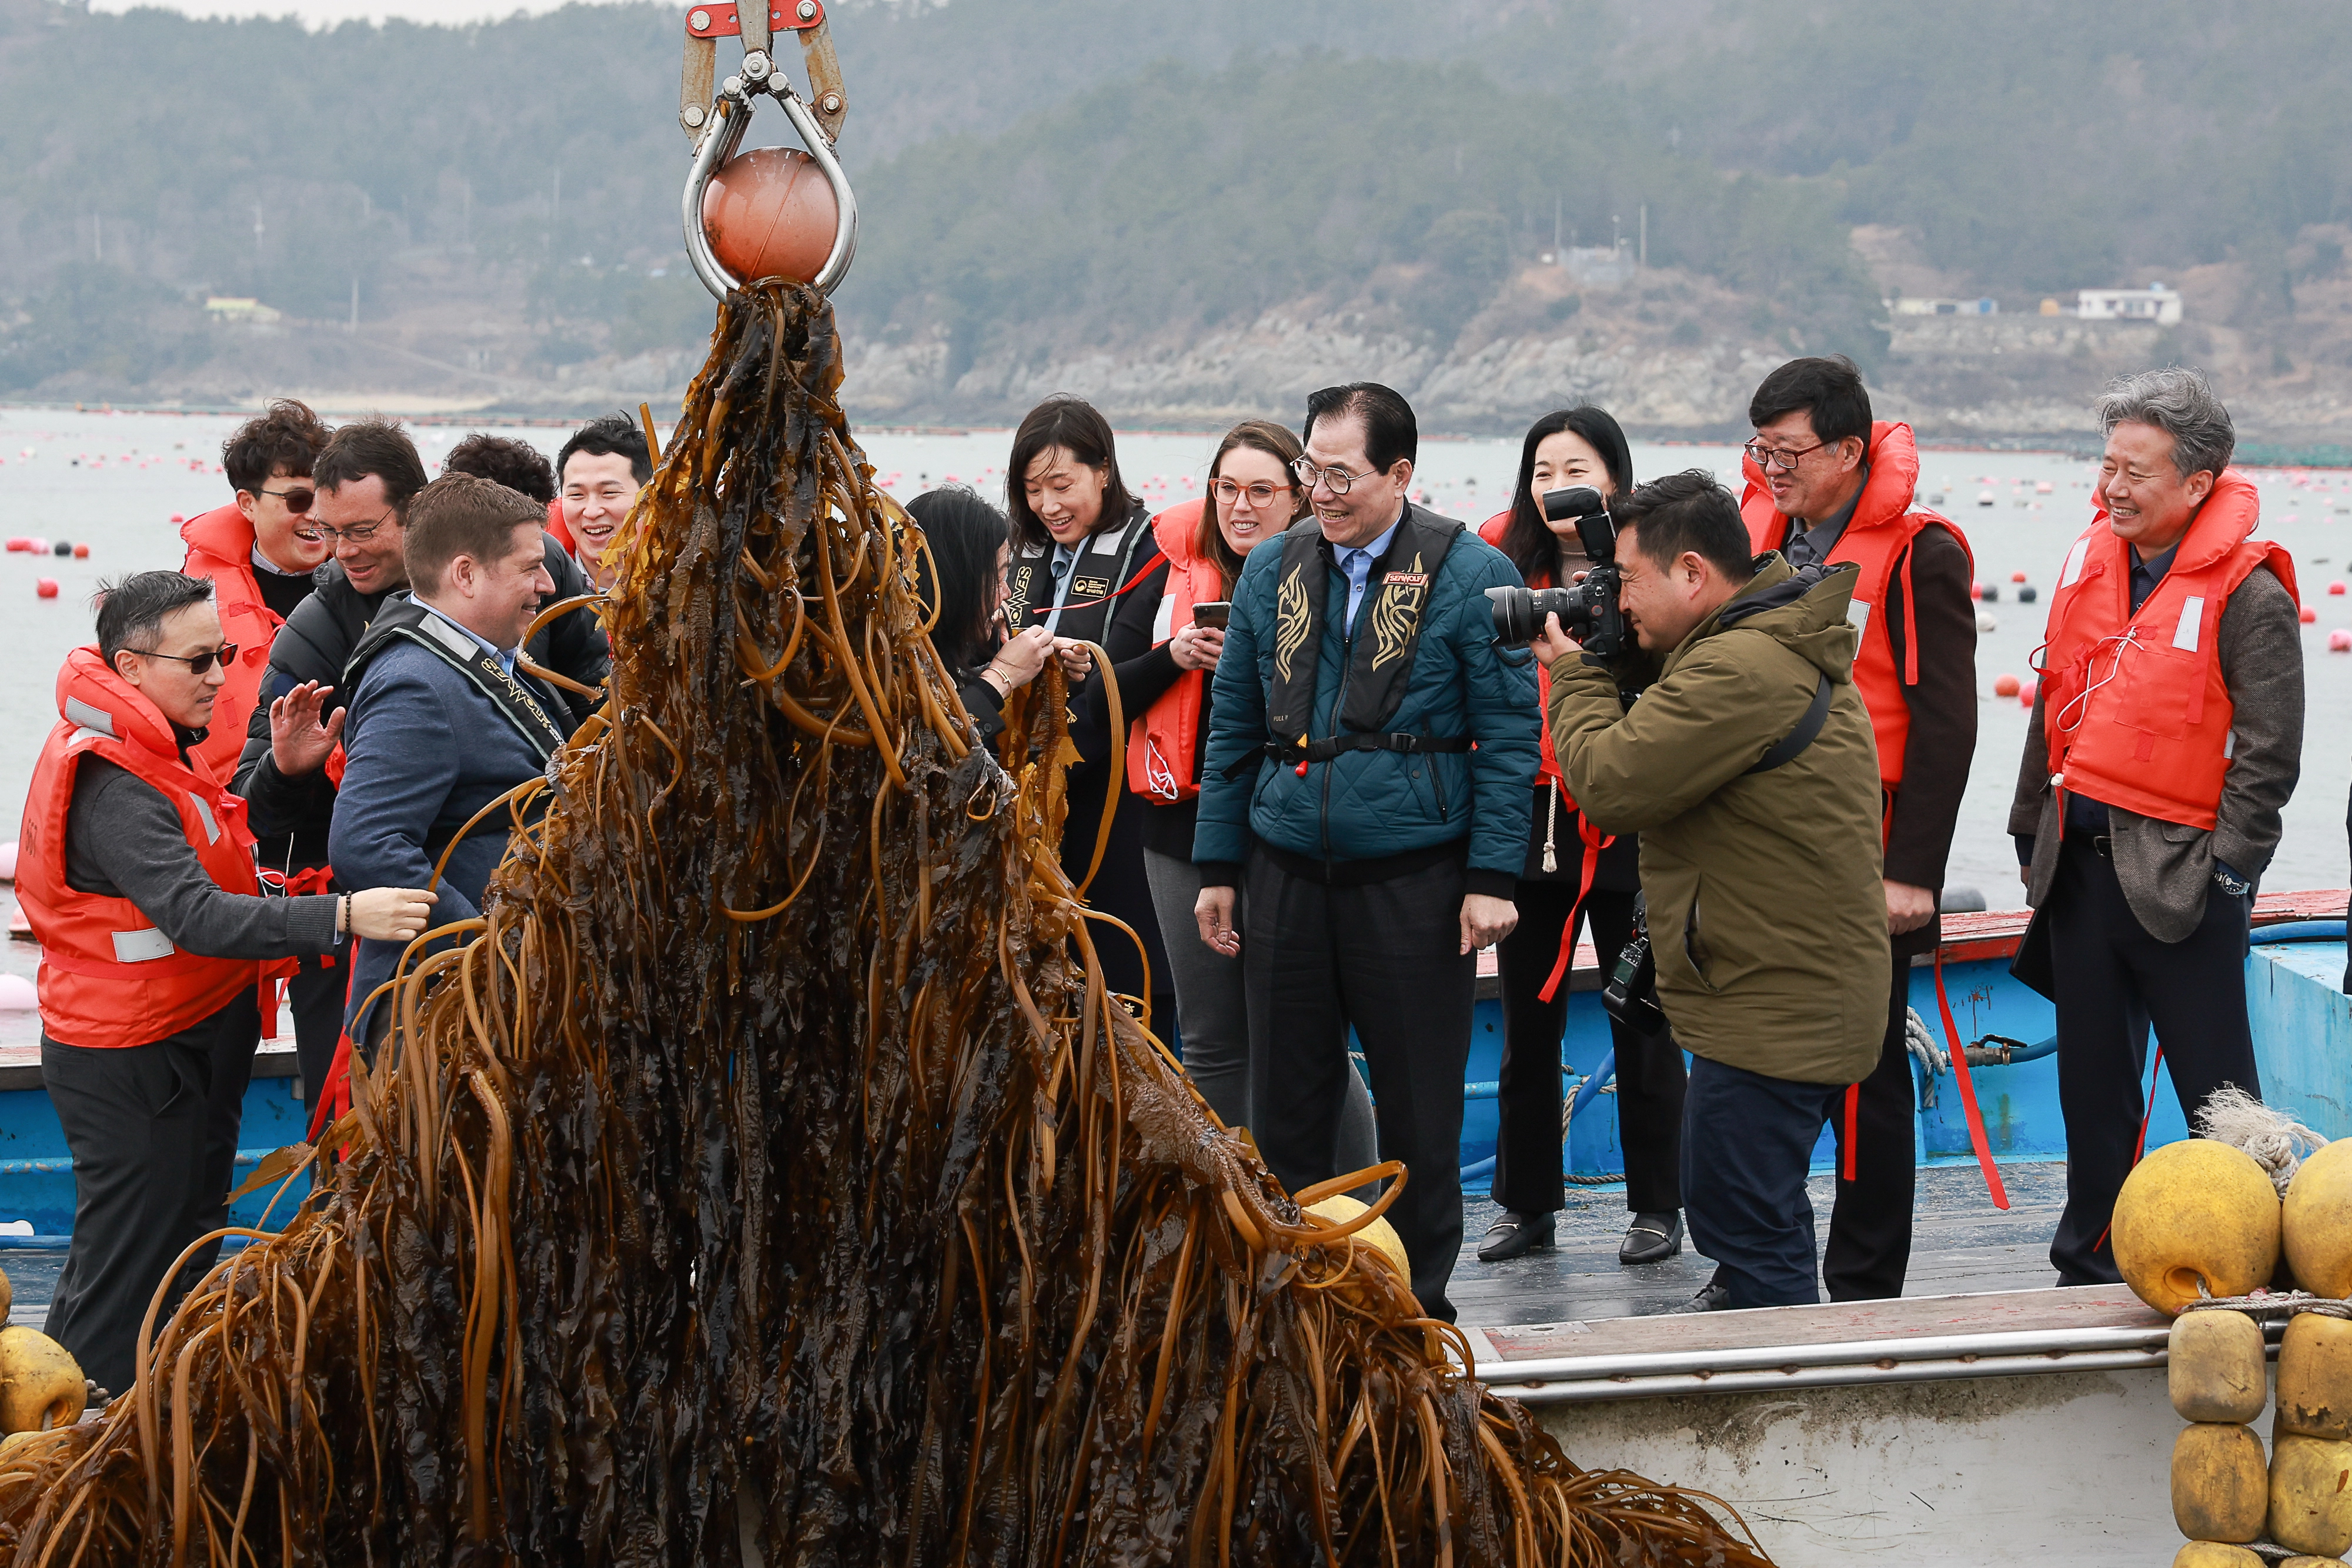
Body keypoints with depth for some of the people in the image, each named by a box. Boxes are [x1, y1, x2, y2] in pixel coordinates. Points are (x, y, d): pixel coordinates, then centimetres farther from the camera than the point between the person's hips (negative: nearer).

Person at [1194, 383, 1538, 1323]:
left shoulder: (1469, 574, -5)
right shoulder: (1273, 572, 8)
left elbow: (1509, 735, -5)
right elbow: (1233, 727, 13)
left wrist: (1492, 876, -10)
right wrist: (1218, 867, 10)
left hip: (1415, 882, -4)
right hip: (1288, 874, 4)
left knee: (1418, 1108, 6)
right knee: (1286, 1102, 9)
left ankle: (1418, 1304, 20)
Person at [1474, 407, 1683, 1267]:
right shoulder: (1504, 561, 6)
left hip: (1624, 818, -4)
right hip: (1527, 814, 4)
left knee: (1642, 1018, 6)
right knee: (1527, 1020, 11)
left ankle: (1657, 1206, 17)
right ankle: (1526, 1203, 22)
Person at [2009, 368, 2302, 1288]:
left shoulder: (2248, 595, -13)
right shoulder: (2092, 562, 7)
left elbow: (2268, 753, -11)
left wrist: (2224, 871, -13)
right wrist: (2032, 829, 16)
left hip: (2178, 871, -6)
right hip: (2080, 860, 6)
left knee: (2216, 1090, 0)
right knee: (2091, 1078, 15)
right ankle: (2090, 1264, 26)